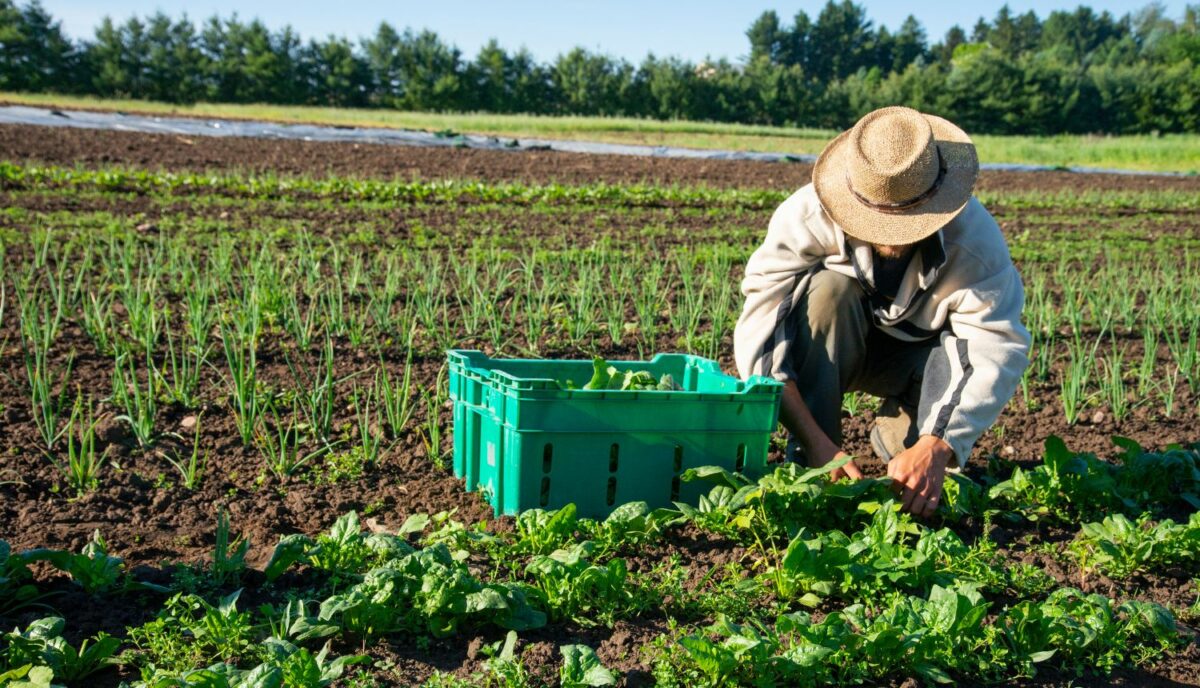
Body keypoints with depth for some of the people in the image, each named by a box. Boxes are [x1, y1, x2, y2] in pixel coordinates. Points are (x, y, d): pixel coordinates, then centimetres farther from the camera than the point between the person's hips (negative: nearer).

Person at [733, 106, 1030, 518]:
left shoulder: (974, 236, -29)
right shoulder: (807, 216, -32)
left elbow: (1000, 349, -36)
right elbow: (759, 333, -37)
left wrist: (935, 448, -49)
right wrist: (815, 441, -46)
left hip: (915, 355, 1)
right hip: (824, 351, 0)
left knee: (970, 348, -32)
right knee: (829, 289, -33)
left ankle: (900, 437, -3)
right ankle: (808, 461, -24)